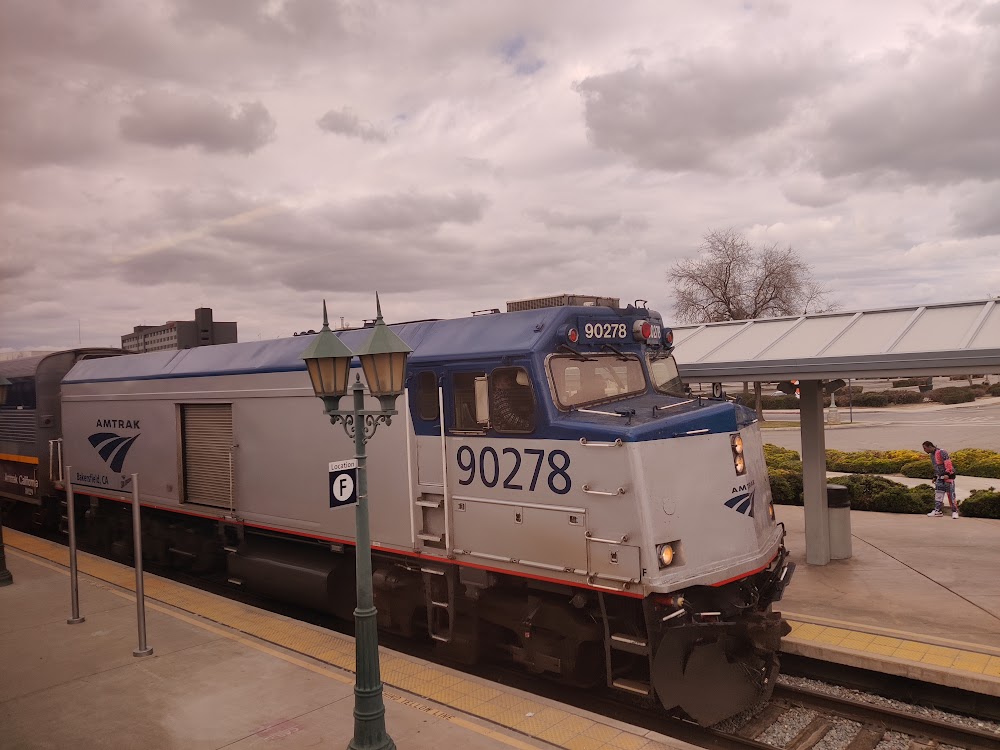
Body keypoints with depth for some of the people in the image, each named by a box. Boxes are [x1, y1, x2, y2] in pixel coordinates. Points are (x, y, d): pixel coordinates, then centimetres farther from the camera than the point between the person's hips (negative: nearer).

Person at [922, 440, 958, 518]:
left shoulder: (941, 452, -16)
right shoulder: (932, 455, 12)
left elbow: (948, 463, -23)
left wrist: (947, 474, -30)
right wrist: (935, 476, 19)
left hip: (948, 476, -8)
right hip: (940, 477, 8)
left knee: (951, 494, -5)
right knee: (938, 494, 2)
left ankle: (955, 512, 3)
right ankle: (937, 511, 4)